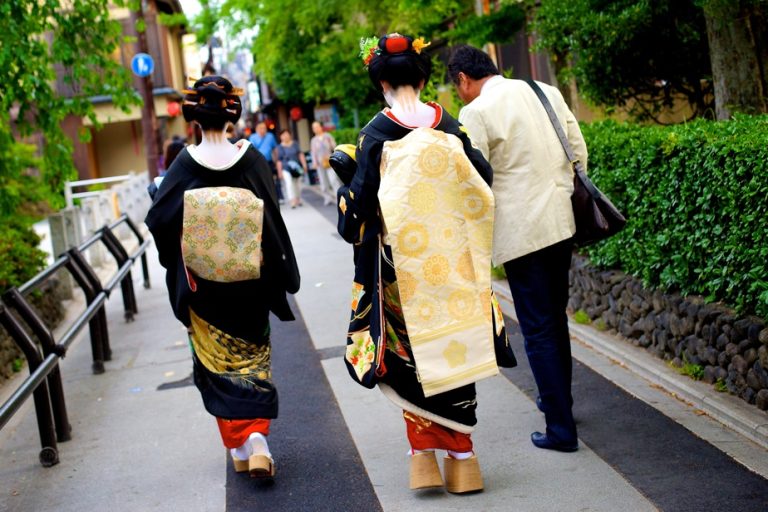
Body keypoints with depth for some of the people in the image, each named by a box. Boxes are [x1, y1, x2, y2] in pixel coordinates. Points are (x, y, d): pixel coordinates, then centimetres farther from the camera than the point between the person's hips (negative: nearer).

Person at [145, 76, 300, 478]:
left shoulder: (185, 164, -10)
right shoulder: (251, 159, -9)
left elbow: (159, 219, -10)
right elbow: (273, 220, -8)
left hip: (203, 285, 0)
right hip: (249, 283, 1)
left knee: (219, 363, 13)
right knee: (253, 359, 13)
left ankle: (239, 446, 14)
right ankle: (257, 438, -2)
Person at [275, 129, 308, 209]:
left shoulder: (295, 144, 4)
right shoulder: (280, 147, -1)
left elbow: (300, 154, 4)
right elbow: (279, 160, 1)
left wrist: (304, 164, -4)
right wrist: (279, 172, 0)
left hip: (297, 167, 3)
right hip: (286, 168, -3)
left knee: (298, 184, 11)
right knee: (289, 183, -19)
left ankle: (298, 199, 28)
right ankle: (292, 200, -21)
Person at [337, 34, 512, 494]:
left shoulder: (377, 133, -9)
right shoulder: (448, 126, 0)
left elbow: (362, 201, -8)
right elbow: (481, 183, 4)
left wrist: (345, 177, 12)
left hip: (402, 262, -2)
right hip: (451, 259, 3)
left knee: (412, 355, 10)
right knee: (454, 349, 10)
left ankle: (424, 456, 11)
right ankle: (462, 459, 15)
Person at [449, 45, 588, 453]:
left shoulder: (475, 113, -10)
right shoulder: (547, 93, 9)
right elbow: (579, 151, 12)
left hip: (519, 231, -7)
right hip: (560, 222, 7)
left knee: (538, 330, 1)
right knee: (556, 317, 22)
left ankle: (561, 429, 5)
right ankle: (557, 398, 37)